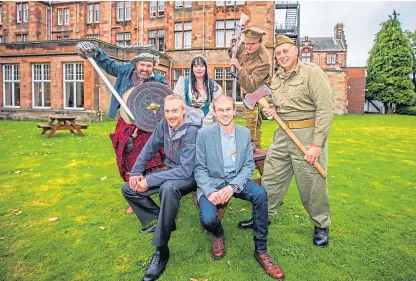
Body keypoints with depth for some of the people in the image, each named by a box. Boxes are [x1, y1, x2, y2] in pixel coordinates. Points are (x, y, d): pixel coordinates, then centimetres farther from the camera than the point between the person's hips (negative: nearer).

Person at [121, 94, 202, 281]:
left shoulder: (192, 130, -27)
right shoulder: (165, 124, -7)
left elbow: (186, 170, -30)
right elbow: (150, 148, 7)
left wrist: (149, 180, -28)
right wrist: (136, 172, -3)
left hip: (191, 175, -7)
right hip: (171, 171, 7)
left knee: (168, 188, -40)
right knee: (129, 189, -1)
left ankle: (161, 250, -26)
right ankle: (162, 220, 3)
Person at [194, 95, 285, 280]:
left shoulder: (245, 133, 2)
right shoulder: (204, 134, -7)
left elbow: (249, 165, -1)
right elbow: (200, 168, -6)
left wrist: (233, 186, -19)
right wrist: (210, 192, -23)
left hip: (237, 180, 2)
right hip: (212, 182, -2)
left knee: (260, 194, -28)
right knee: (207, 219, -27)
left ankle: (260, 250, -9)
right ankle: (218, 235, 15)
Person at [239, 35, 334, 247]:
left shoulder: (312, 72, -8)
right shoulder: (276, 78, 13)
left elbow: (325, 108, -15)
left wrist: (317, 144, -20)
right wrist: (271, 110, 3)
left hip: (308, 134, -6)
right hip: (283, 134, 7)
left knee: (312, 184, 4)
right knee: (270, 178, 11)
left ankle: (321, 226, 27)